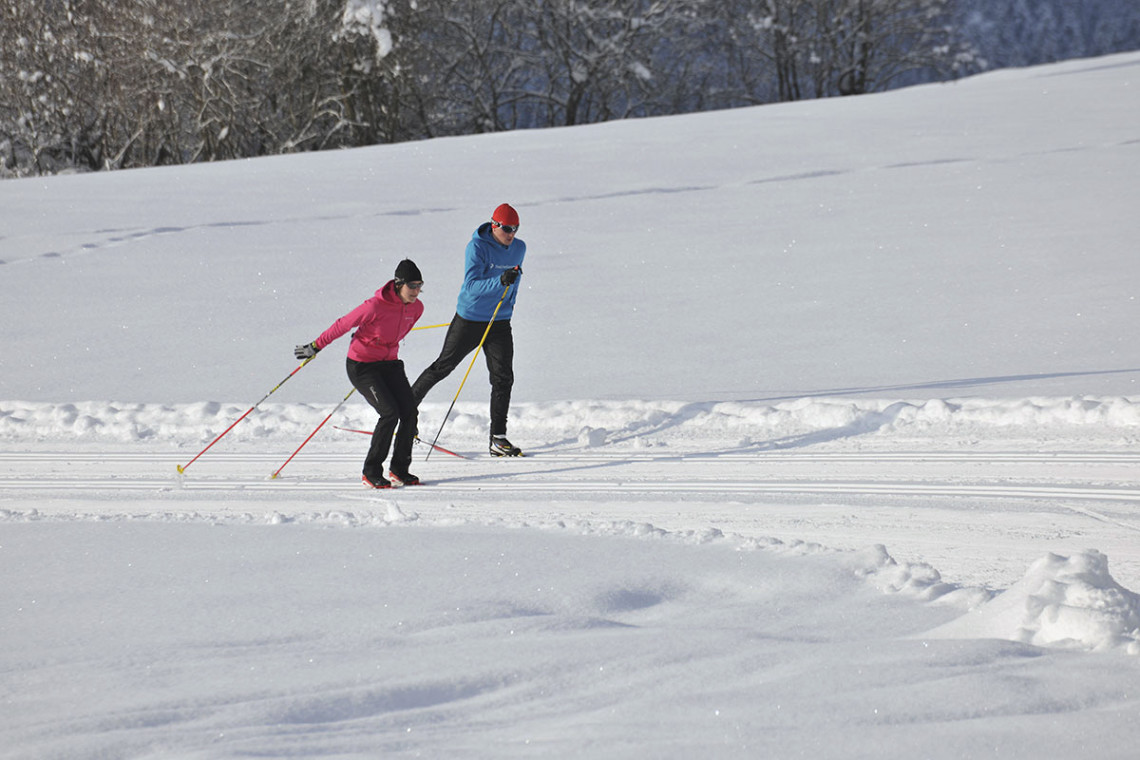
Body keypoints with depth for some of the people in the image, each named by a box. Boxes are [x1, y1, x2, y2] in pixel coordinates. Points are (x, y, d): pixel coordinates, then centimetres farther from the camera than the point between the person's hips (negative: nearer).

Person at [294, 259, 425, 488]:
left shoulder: (416, 308, -5)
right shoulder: (375, 306, -25)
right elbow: (343, 325, -13)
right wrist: (316, 347, -3)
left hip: (389, 364, 6)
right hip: (362, 365, -6)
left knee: (410, 412, -7)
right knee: (390, 413, -18)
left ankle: (399, 469, 9)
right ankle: (371, 472, -5)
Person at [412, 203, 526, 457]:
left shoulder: (519, 249, 2)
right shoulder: (477, 247, -17)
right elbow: (471, 285, -27)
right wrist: (500, 281, -41)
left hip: (500, 323, 4)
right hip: (469, 320, -4)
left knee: (503, 377, -5)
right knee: (442, 367, 8)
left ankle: (498, 439, -3)